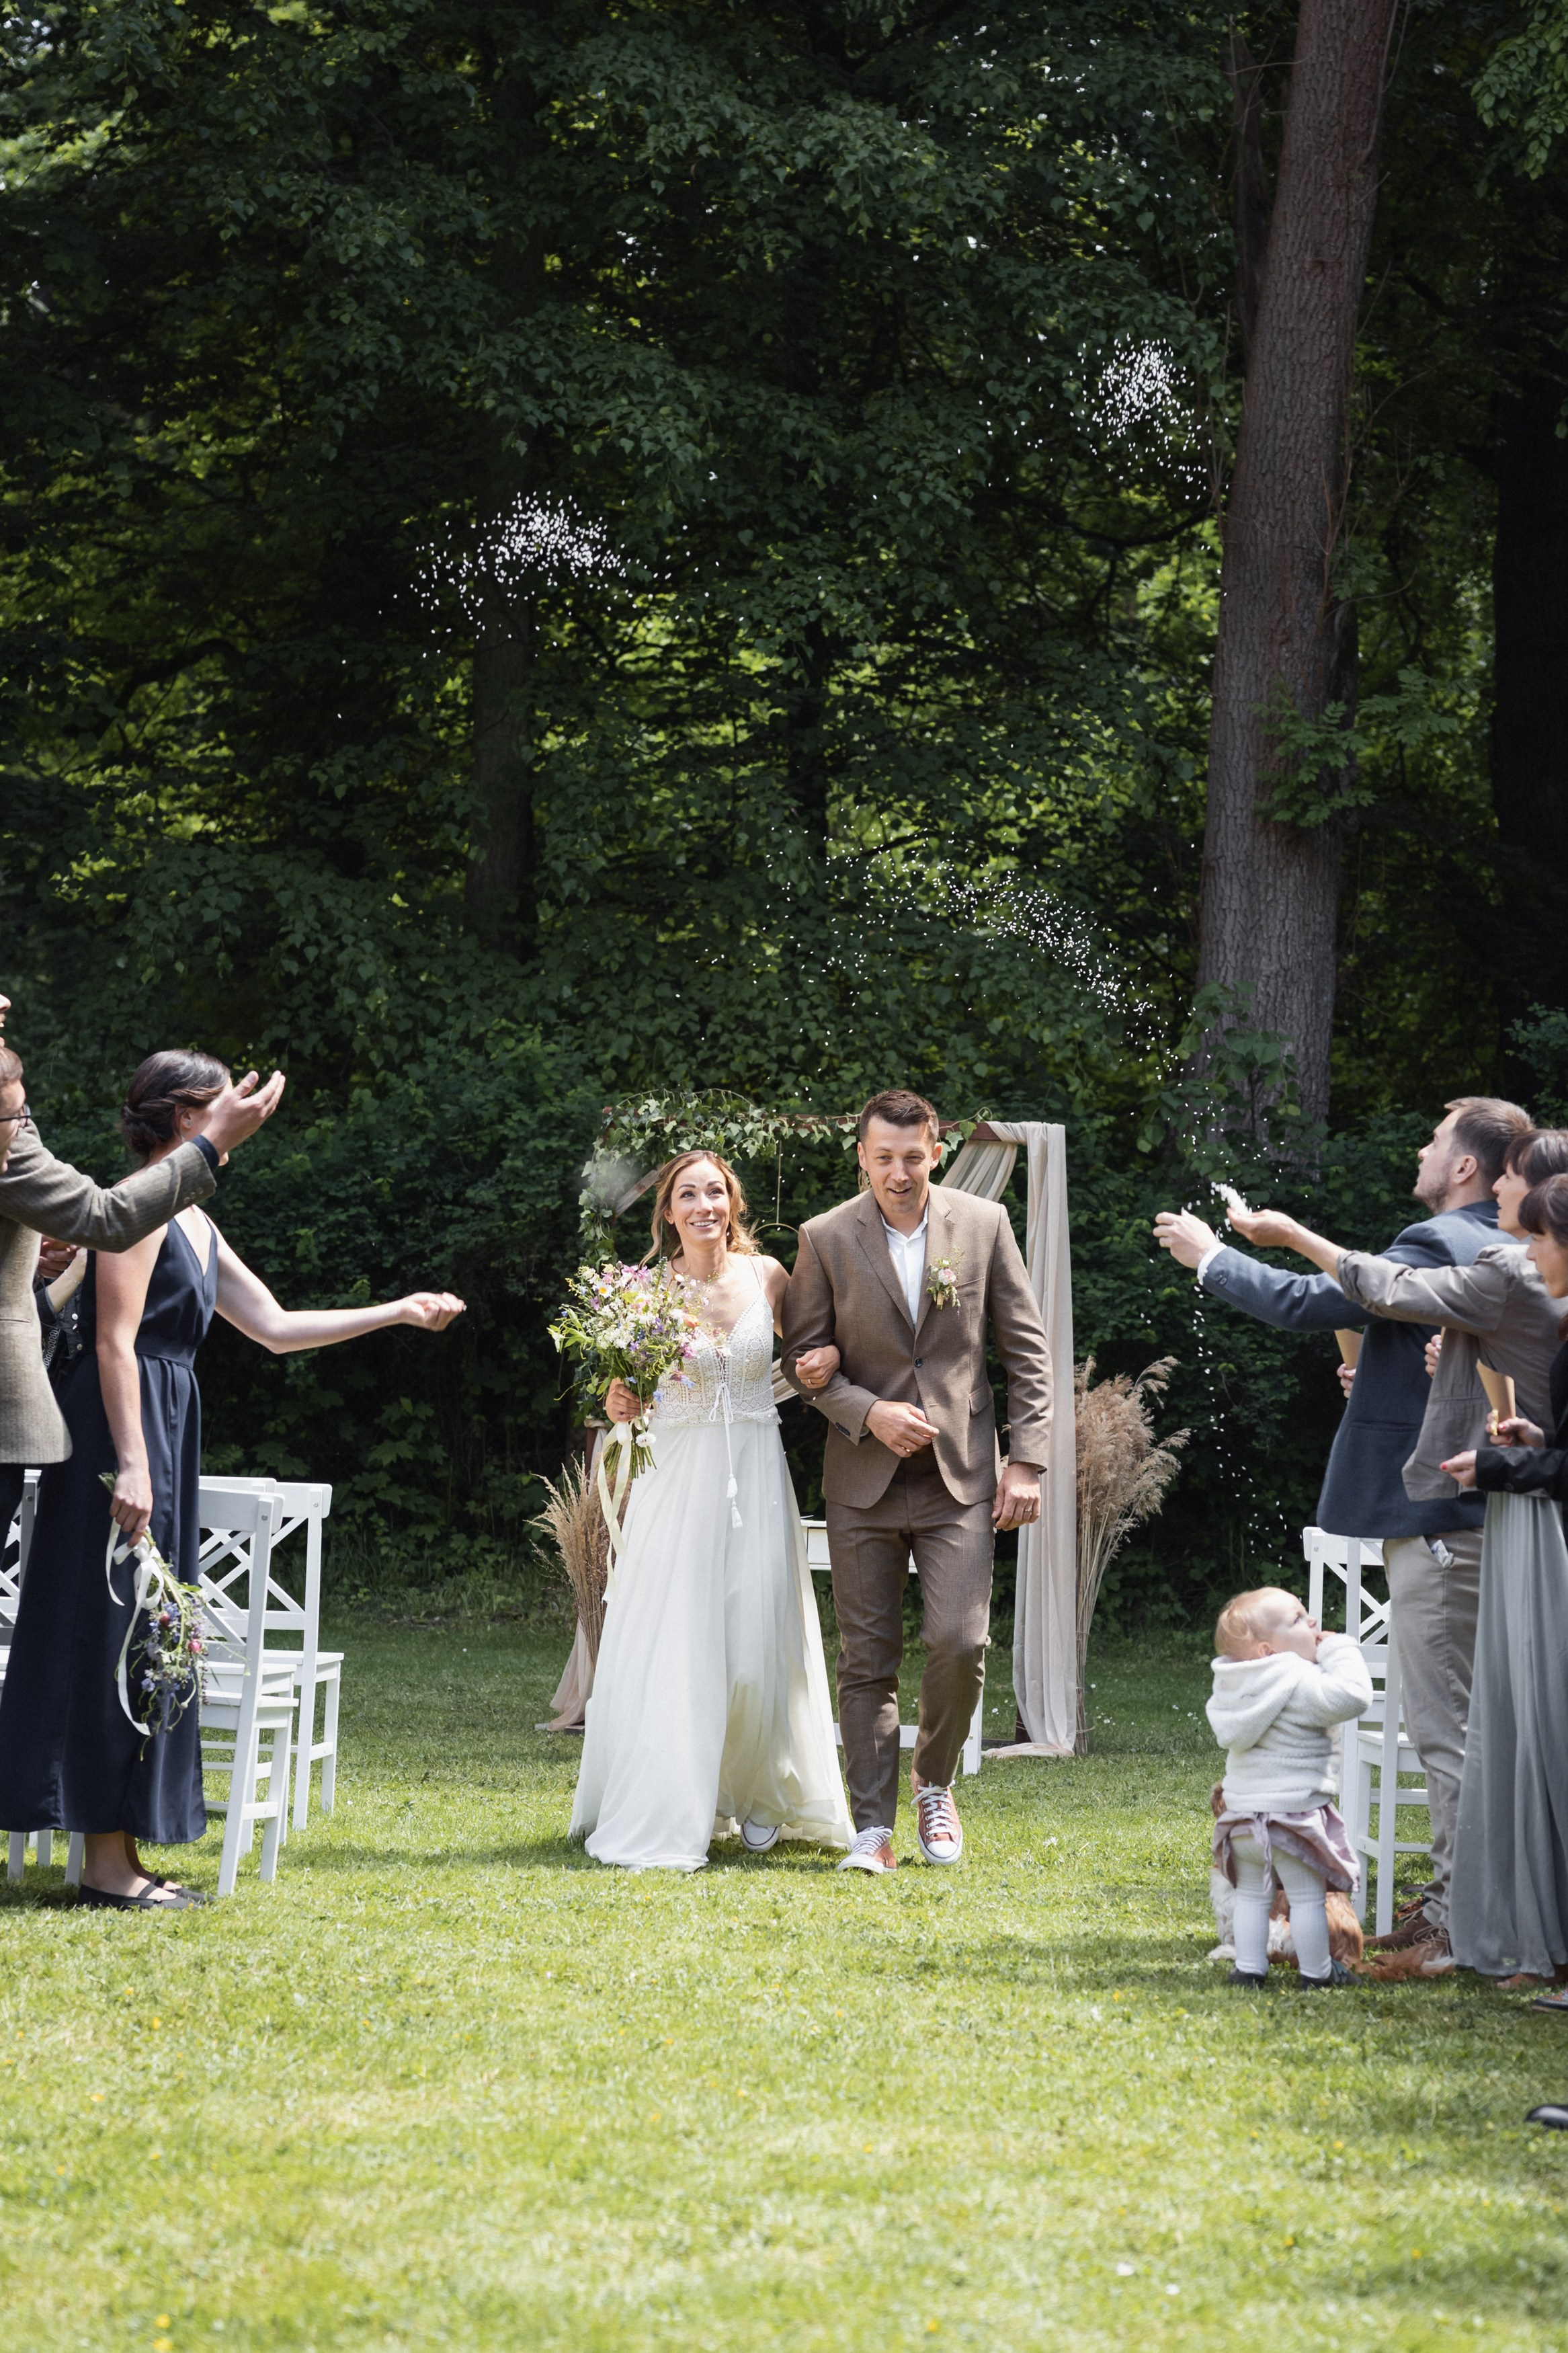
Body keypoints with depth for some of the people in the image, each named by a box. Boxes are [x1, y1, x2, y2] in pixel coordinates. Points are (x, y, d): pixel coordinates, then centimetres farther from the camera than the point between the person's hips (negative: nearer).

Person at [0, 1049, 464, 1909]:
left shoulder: (194, 1222, 18)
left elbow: (275, 1328, 23)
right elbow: (114, 1342, -16)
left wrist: (398, 1313, 23)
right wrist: (132, 1464, -22)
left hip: (163, 1427, 10)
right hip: (123, 1427, -10)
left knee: (142, 1636, 9)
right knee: (113, 1629, -8)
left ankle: (119, 1854, 12)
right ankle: (107, 1862, -7)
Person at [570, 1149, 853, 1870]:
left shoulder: (767, 1276, 1)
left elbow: (805, 1347, 18)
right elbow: (633, 1391, 5)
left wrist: (823, 1362, -4)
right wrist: (621, 1404, -18)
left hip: (755, 1480, 2)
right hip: (677, 1479, -2)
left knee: (757, 1644, 0)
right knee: (673, 1649, -5)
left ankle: (756, 1799, 20)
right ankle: (664, 1819, 4)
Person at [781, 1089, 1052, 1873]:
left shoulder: (984, 1225, 1)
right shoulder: (825, 1240, 0)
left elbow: (1025, 1347, 5)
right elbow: (803, 1357, 4)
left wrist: (1027, 1460, -1)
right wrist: (869, 1412, -13)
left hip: (960, 1479, 0)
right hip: (863, 1482, 0)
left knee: (961, 1644, -10)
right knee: (867, 1660, 1)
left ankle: (935, 1785, 17)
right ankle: (874, 1829, 6)